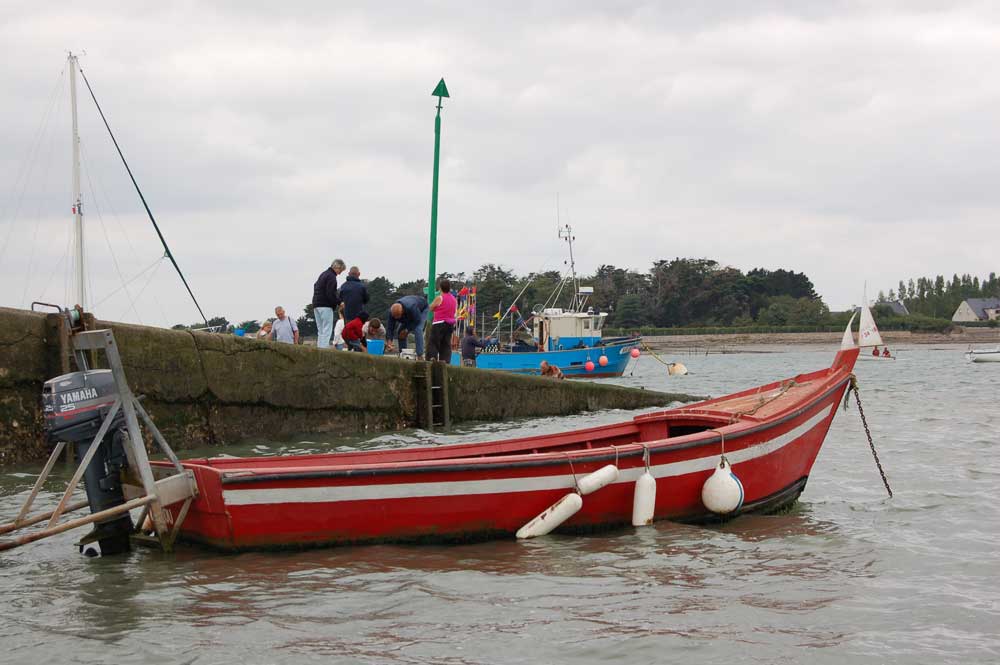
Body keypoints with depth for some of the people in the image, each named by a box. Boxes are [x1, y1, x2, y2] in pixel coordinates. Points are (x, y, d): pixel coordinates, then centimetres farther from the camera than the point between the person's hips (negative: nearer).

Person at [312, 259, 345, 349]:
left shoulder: (323, 274, 19)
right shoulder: (331, 277, -12)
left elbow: (315, 287, 25)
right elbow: (330, 294, -20)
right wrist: (339, 302, -10)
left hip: (316, 305, 9)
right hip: (325, 306, -9)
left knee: (320, 330, 12)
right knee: (327, 330, -9)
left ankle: (319, 347, 10)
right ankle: (324, 348, -16)